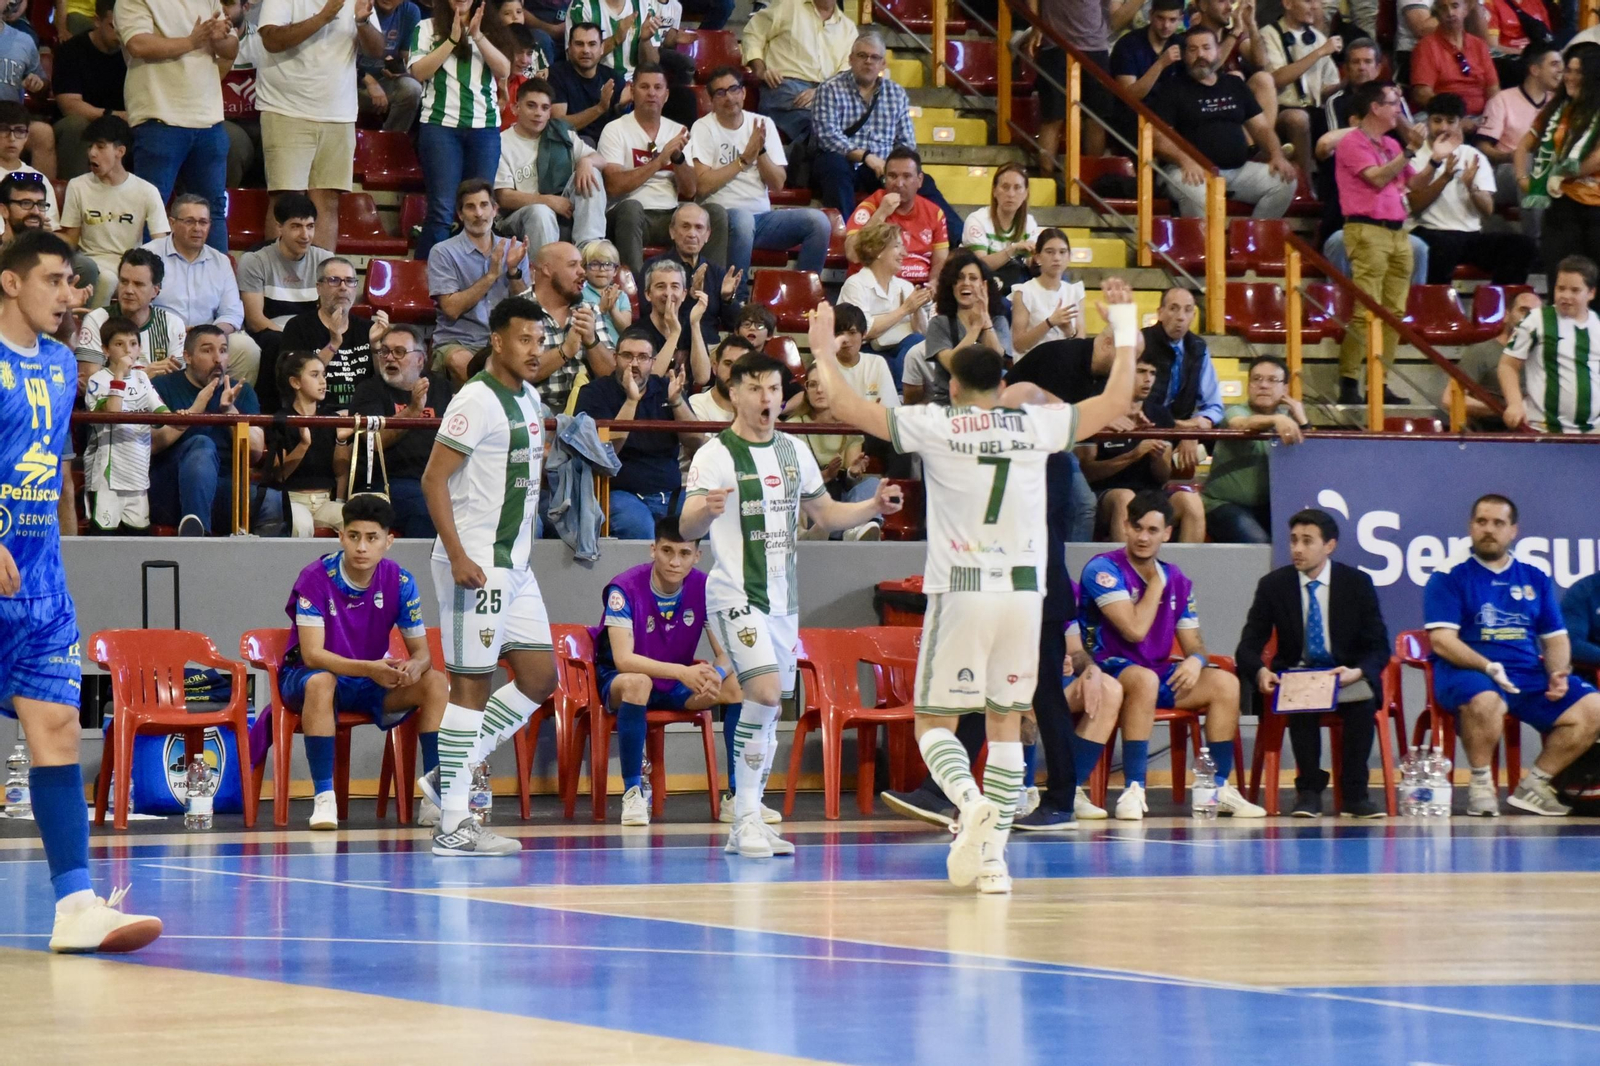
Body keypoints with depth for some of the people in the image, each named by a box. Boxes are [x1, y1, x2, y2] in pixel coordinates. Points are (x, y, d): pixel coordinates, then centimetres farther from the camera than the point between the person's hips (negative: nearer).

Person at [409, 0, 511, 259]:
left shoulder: (487, 29, 14)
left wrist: (477, 36, -8)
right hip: (440, 125, -3)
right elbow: (419, 71, -5)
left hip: (485, 127, 3)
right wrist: (452, 39, -10)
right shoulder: (427, 28, 7)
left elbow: (504, 70, 2)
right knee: (442, 210, -10)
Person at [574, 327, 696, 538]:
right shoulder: (594, 393, 4)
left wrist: (676, 401, -9)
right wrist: (631, 400, -17)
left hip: (671, 494, 4)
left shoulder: (665, 388, 15)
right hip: (620, 493, -4)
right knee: (638, 527, -37)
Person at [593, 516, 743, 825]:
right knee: (636, 682, -39)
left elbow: (726, 653, -9)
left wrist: (716, 673, -35)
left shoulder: (705, 588, -9)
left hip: (678, 687, 5)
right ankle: (633, 792, -28)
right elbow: (623, 658, -31)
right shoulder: (625, 588, -22)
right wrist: (682, 671, -44)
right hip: (619, 683, -4)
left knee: (736, 685, -20)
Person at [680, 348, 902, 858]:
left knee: (768, 709, 8)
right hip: (736, 594, -7)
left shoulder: (794, 451, 10)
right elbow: (687, 527, -19)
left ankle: (746, 825, 15)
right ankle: (747, 818, -15)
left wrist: (875, 506, 5)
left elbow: (825, 513, 21)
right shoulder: (716, 454, -9)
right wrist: (705, 510, -42)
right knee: (765, 693, -22)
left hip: (783, 597, 7)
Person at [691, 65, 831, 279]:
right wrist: (745, 159, -8)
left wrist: (760, 151, -10)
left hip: (763, 215, 5)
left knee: (819, 221, -18)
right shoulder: (703, 129, 1)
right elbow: (703, 185, -12)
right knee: (742, 219, -39)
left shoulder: (763, 125, 12)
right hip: (722, 215, -5)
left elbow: (778, 184, 5)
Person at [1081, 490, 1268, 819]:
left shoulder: (1176, 580, 10)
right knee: (1144, 679, -39)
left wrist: (1195, 660, -14)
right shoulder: (1103, 569, -11)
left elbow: (1193, 644, 11)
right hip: (1111, 670, -7)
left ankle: (1220, 788, -10)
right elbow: (1135, 630, -21)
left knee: (1225, 683, -13)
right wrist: (1155, 582, -9)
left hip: (1159, 673, 7)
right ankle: (1133, 790, -37)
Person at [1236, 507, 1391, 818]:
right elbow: (1248, 646, -2)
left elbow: (1379, 647, -4)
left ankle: (1353, 794, -26)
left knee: (1364, 694, -34)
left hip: (1348, 676, 0)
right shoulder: (1273, 585, 0)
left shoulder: (1358, 583, -1)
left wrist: (1358, 672, -27)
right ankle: (1309, 791, -25)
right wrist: (1260, 672, -27)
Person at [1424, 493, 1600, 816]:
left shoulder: (1536, 579, 17)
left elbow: (1556, 638, 16)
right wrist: (1488, 667, -24)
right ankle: (1481, 785, -14)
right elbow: (1442, 641, -8)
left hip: (1529, 675, 5)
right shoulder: (1448, 578, 2)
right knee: (1485, 700, -40)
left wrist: (1558, 673, -6)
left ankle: (1533, 786, -2)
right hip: (1469, 673, -5)